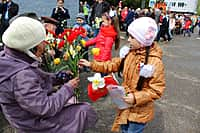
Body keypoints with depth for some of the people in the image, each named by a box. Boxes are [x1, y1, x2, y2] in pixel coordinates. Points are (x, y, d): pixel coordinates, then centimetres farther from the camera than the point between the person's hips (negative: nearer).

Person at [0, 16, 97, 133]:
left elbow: (36, 78, 5)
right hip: (35, 123, -9)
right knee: (86, 111, 0)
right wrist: (68, 87, -21)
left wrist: (58, 77, -5)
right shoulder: (21, 76, -37)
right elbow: (46, 108, -33)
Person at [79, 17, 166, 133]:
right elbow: (116, 64, 6)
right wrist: (91, 65, 2)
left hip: (140, 112, -7)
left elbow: (156, 90, -23)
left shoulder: (155, 62, -26)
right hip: (126, 106, 7)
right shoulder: (131, 53, -3)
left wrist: (136, 98, -32)